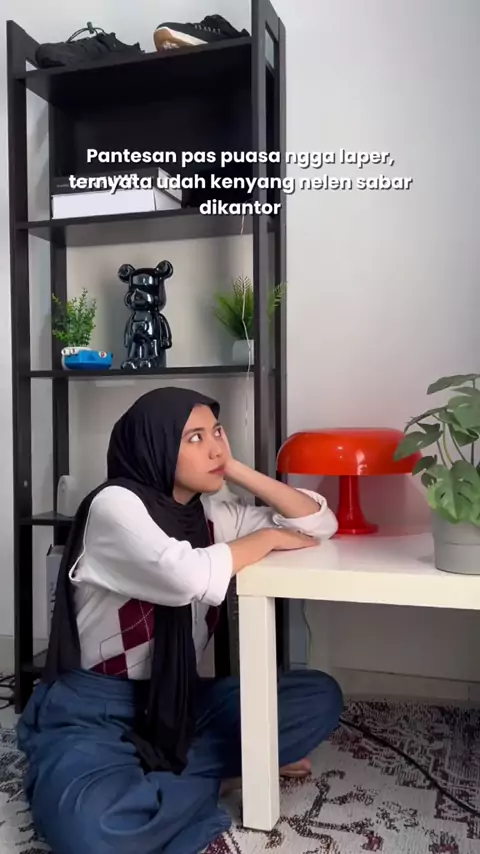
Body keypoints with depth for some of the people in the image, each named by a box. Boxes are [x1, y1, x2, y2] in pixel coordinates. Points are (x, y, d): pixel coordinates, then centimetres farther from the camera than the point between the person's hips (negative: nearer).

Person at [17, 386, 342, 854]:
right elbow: (189, 577, -34)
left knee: (319, 696, -7)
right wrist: (268, 537, -16)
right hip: (91, 711, -6)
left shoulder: (209, 513, 4)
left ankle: (155, 777, -9)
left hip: (177, 700, 7)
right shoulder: (115, 504, -16)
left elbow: (321, 523, 5)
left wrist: (235, 469, -3)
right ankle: (214, 771, -10)